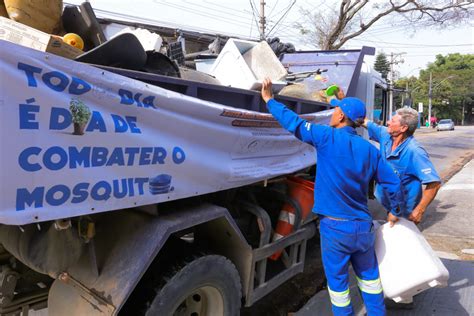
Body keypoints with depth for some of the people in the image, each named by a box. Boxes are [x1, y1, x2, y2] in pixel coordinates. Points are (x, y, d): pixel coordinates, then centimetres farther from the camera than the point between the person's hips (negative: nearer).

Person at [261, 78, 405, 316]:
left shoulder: (328, 138, -14)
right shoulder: (370, 149, 1)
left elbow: (293, 122, -12)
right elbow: (393, 184, 5)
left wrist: (269, 100, 2)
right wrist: (395, 211, 22)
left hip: (335, 227, -5)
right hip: (363, 226, 5)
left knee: (338, 281, 13)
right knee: (369, 275, 24)